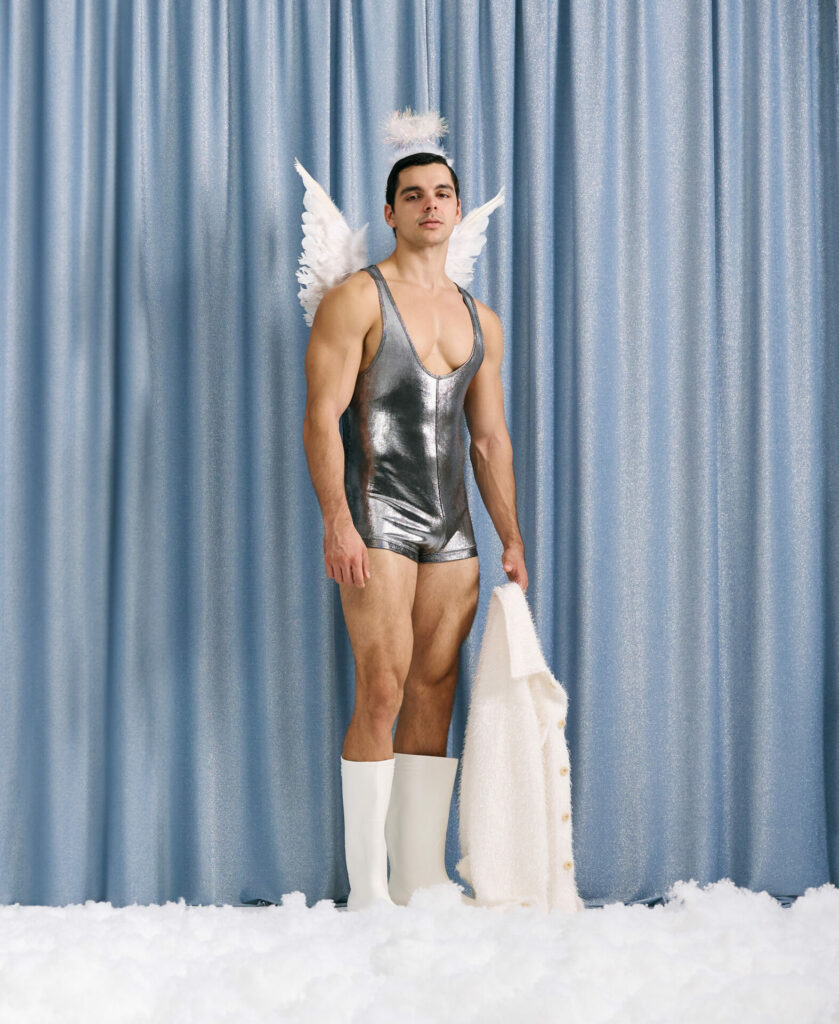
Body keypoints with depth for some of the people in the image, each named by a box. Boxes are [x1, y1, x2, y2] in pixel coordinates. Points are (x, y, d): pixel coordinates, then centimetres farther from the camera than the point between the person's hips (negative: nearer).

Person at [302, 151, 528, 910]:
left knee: (436, 692, 5)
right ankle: (368, 890, -5)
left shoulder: (481, 322, 18)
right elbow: (322, 415, -9)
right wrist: (336, 519, -20)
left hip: (452, 527, 6)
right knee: (383, 691, -11)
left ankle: (422, 878, 11)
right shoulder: (357, 299, -1)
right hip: (377, 519, -6)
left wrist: (512, 536, 13)